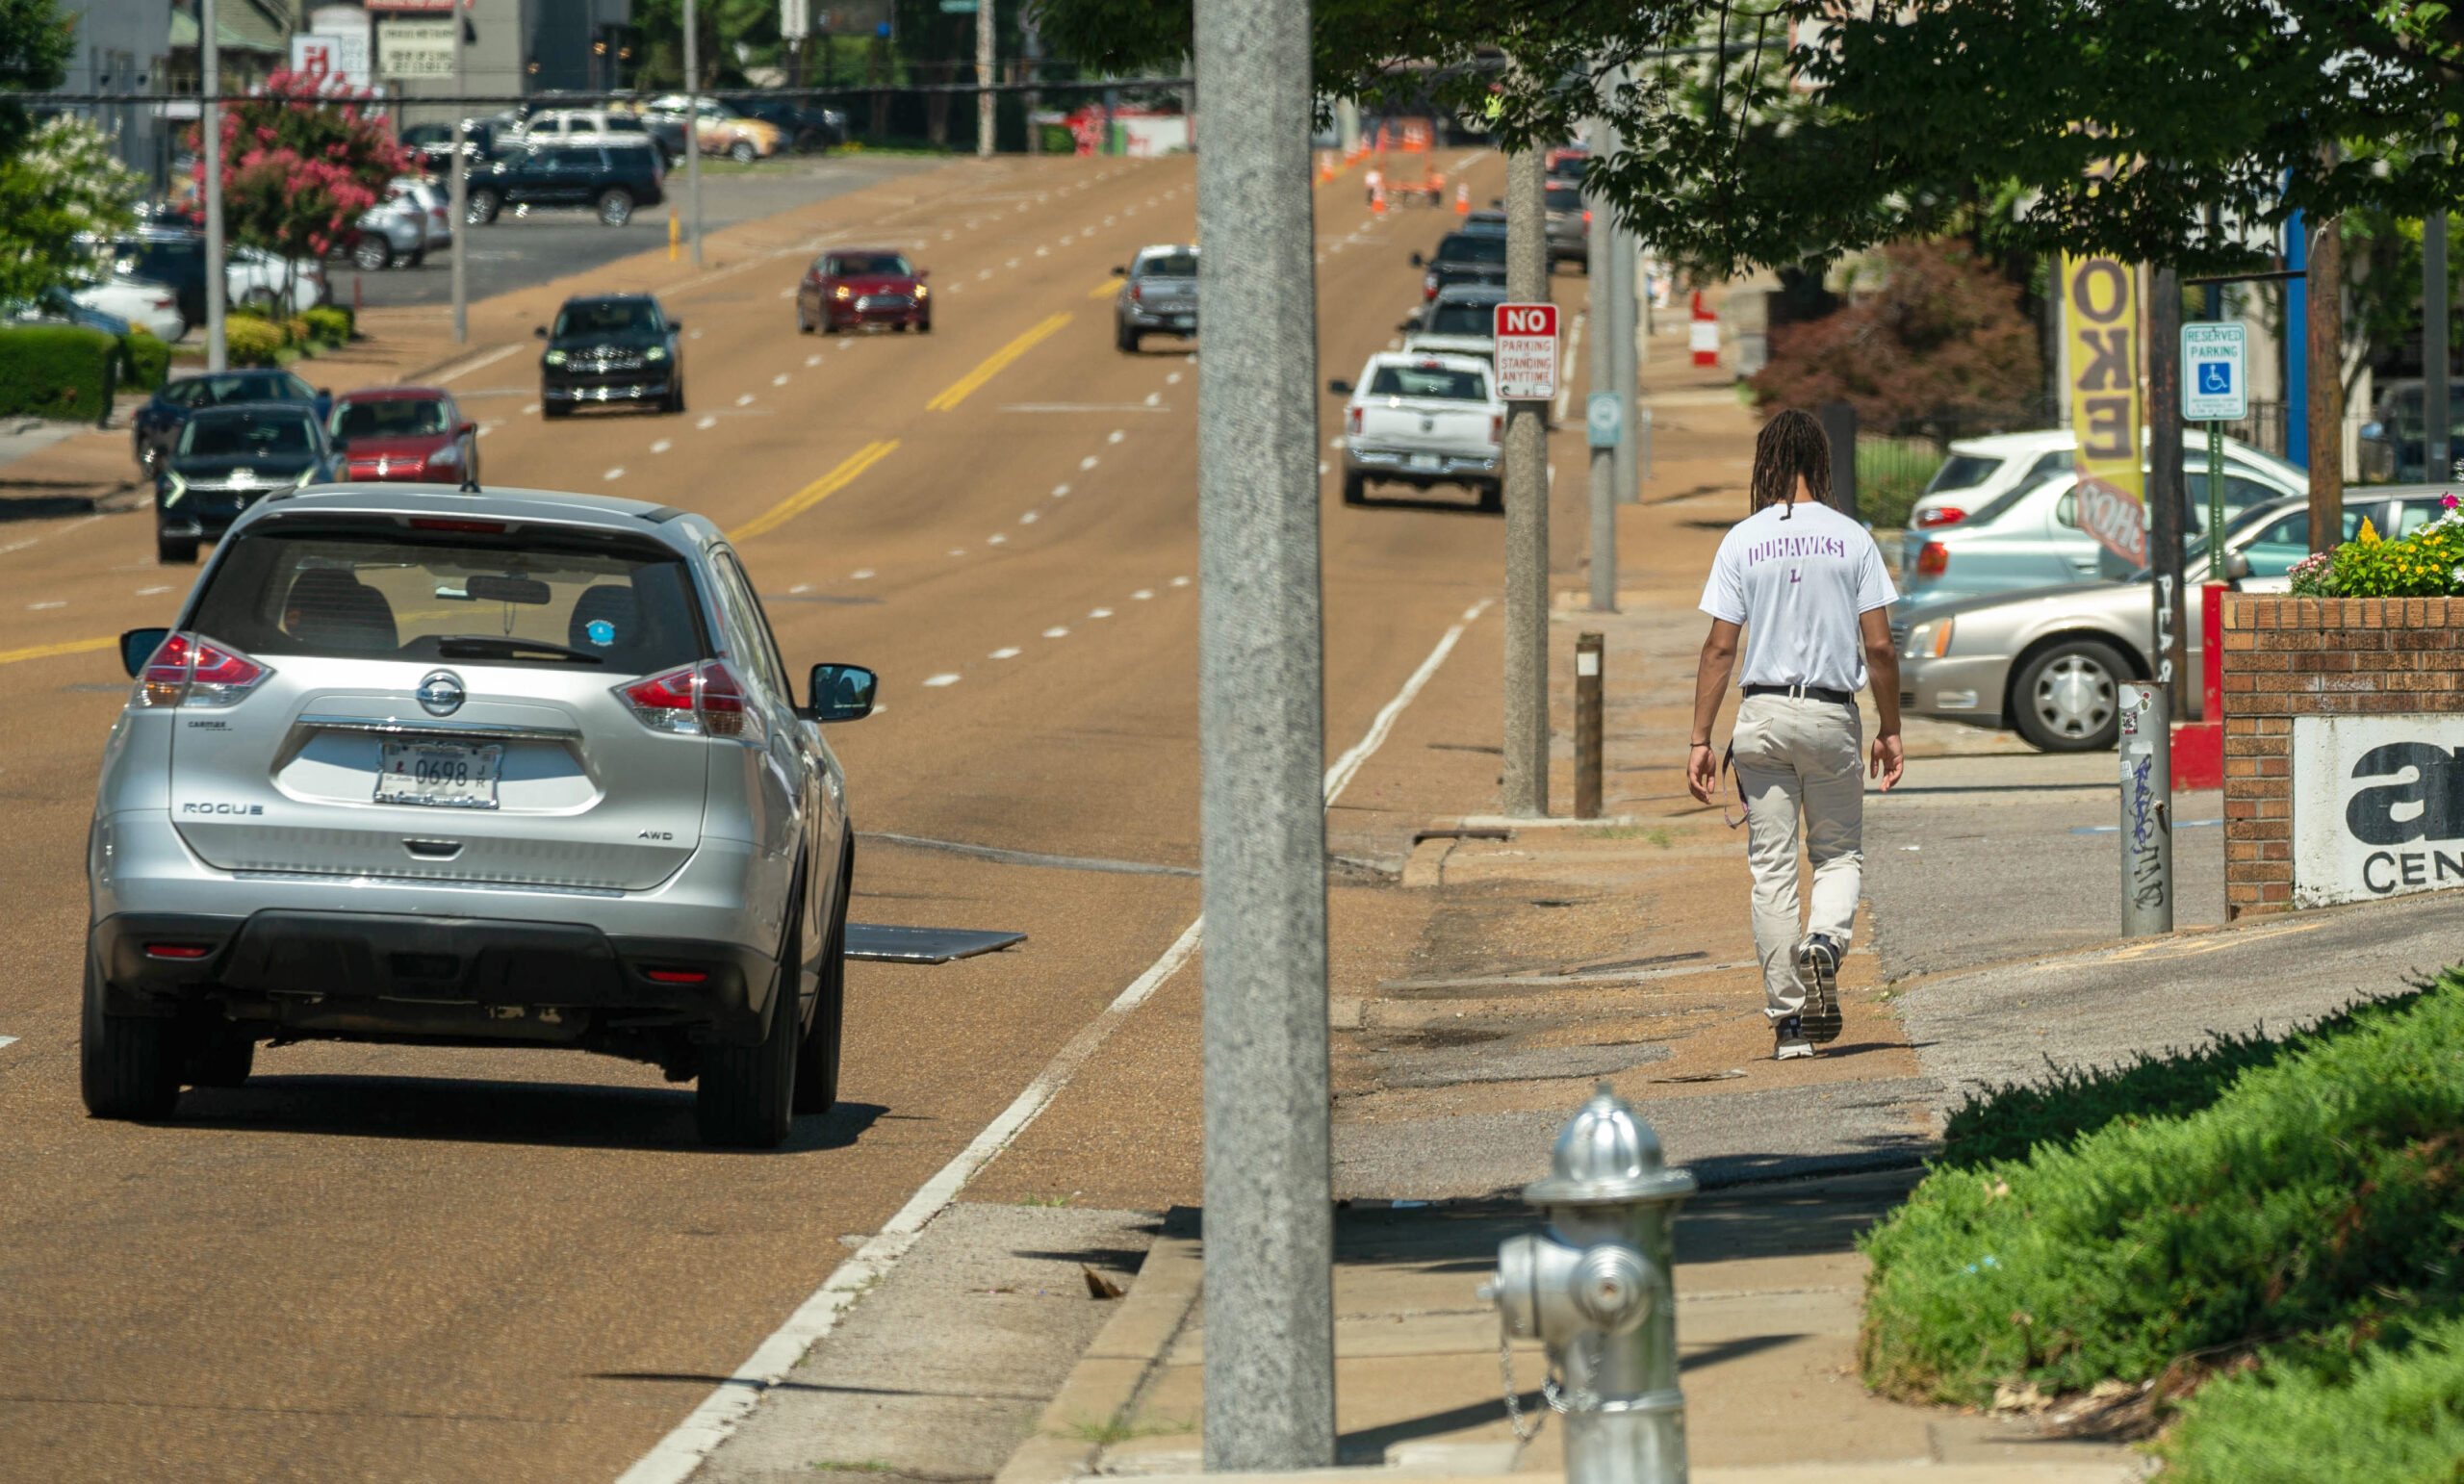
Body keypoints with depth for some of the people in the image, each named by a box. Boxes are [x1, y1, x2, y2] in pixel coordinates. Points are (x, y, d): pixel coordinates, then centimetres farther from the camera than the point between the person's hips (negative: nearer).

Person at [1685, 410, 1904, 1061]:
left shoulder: (1742, 541, -1)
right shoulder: (1851, 539, -1)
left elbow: (1720, 647, -4)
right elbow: (1879, 646, -3)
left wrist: (1700, 740, 0)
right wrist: (1890, 730, 8)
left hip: (1763, 715, 0)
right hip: (1834, 715, 0)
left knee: (1773, 867, 4)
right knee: (1840, 854, 15)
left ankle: (1788, 1019, 2)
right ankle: (1825, 940, -16)